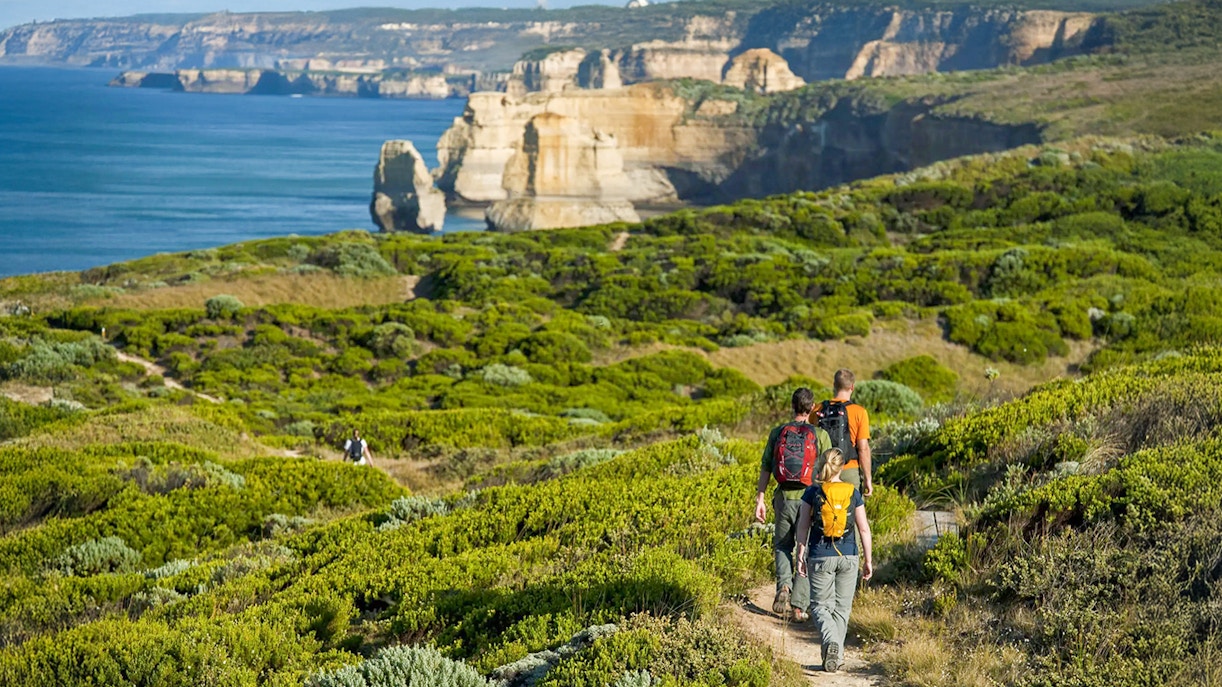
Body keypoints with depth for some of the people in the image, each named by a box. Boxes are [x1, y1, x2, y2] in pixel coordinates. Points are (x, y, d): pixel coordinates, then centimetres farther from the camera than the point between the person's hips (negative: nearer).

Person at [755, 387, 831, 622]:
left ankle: (784, 585, -7)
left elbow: (765, 469, 3)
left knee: (782, 546, 20)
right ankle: (798, 606, 3)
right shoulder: (820, 435, -3)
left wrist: (759, 500, 8)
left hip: (783, 497, 2)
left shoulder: (777, 433, 3)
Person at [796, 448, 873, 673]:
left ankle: (831, 641, -19)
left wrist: (801, 556, 6)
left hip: (820, 557, -1)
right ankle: (836, 654, 13)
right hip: (848, 556, 2)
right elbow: (864, 529, 2)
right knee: (842, 607, 13)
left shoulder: (813, 492, -4)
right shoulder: (853, 493, 0)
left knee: (820, 605, 6)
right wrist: (868, 560, 9)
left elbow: (803, 527, -2)